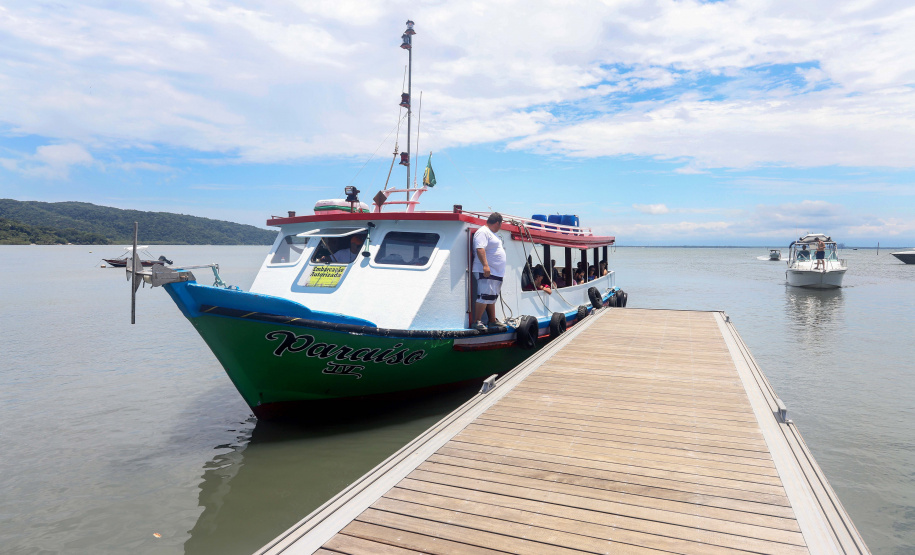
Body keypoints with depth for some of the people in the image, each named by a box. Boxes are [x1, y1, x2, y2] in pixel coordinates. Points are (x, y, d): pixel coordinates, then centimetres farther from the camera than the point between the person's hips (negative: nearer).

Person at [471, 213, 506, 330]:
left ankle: (493, 320, 24)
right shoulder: (483, 232, -10)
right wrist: (485, 265, -32)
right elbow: (480, 249, -23)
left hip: (496, 272, 11)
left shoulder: (492, 233, 23)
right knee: (484, 296, -15)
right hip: (486, 272, -11)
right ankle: (476, 322, -13)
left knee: (492, 297, 16)